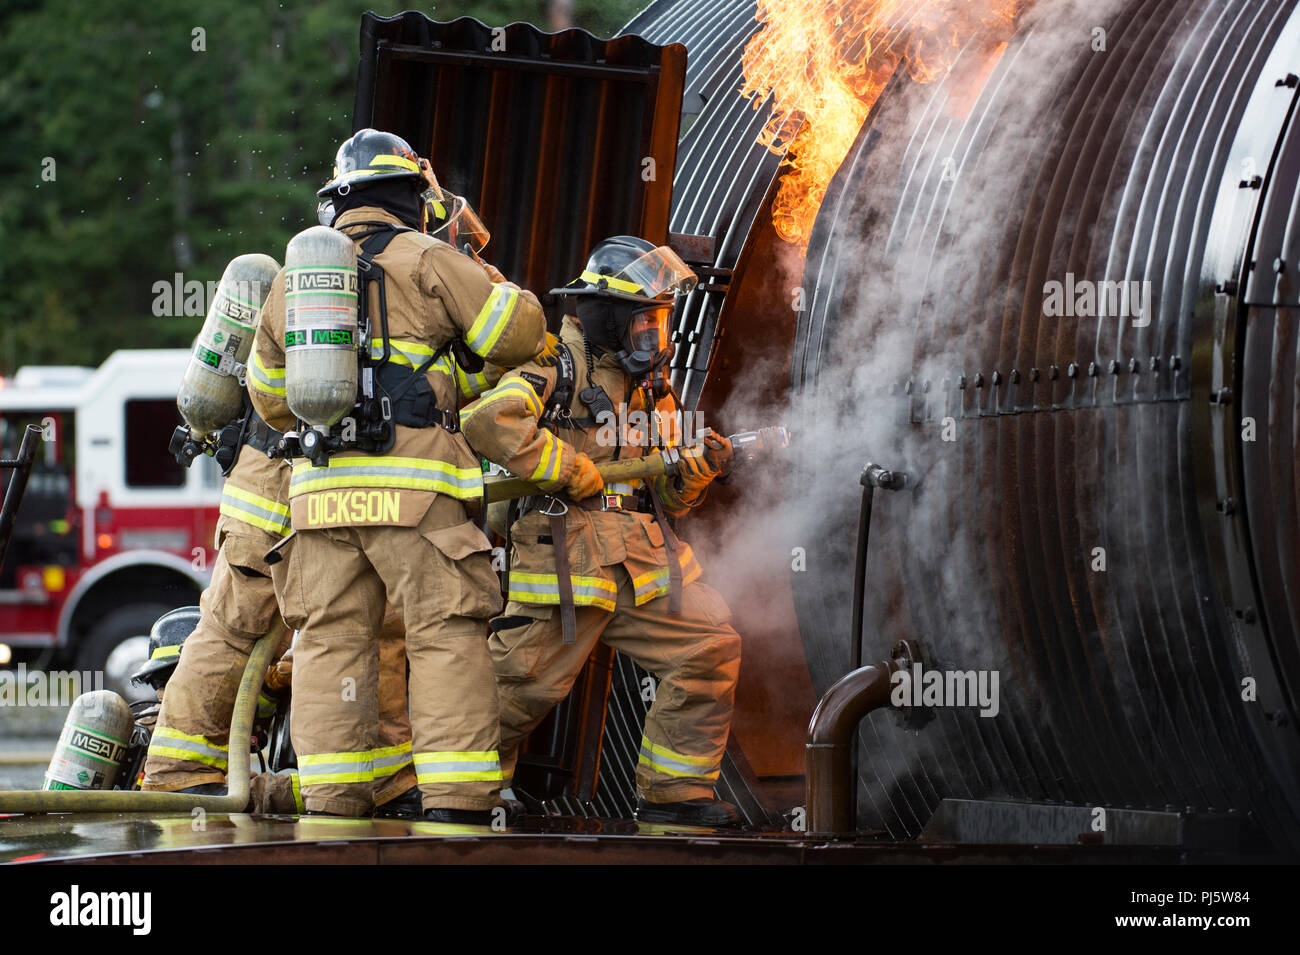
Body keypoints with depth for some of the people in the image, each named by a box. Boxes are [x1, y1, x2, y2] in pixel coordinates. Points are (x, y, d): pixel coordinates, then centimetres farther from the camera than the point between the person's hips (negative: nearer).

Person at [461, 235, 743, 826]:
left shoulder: (653, 388, 18)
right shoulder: (556, 367, -6)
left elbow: (666, 497, 20)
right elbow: (487, 421, -24)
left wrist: (698, 469, -3)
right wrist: (570, 471, -20)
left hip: (645, 562, 7)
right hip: (565, 563, -7)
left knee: (711, 649, -4)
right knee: (524, 684, -4)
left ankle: (673, 790, 5)